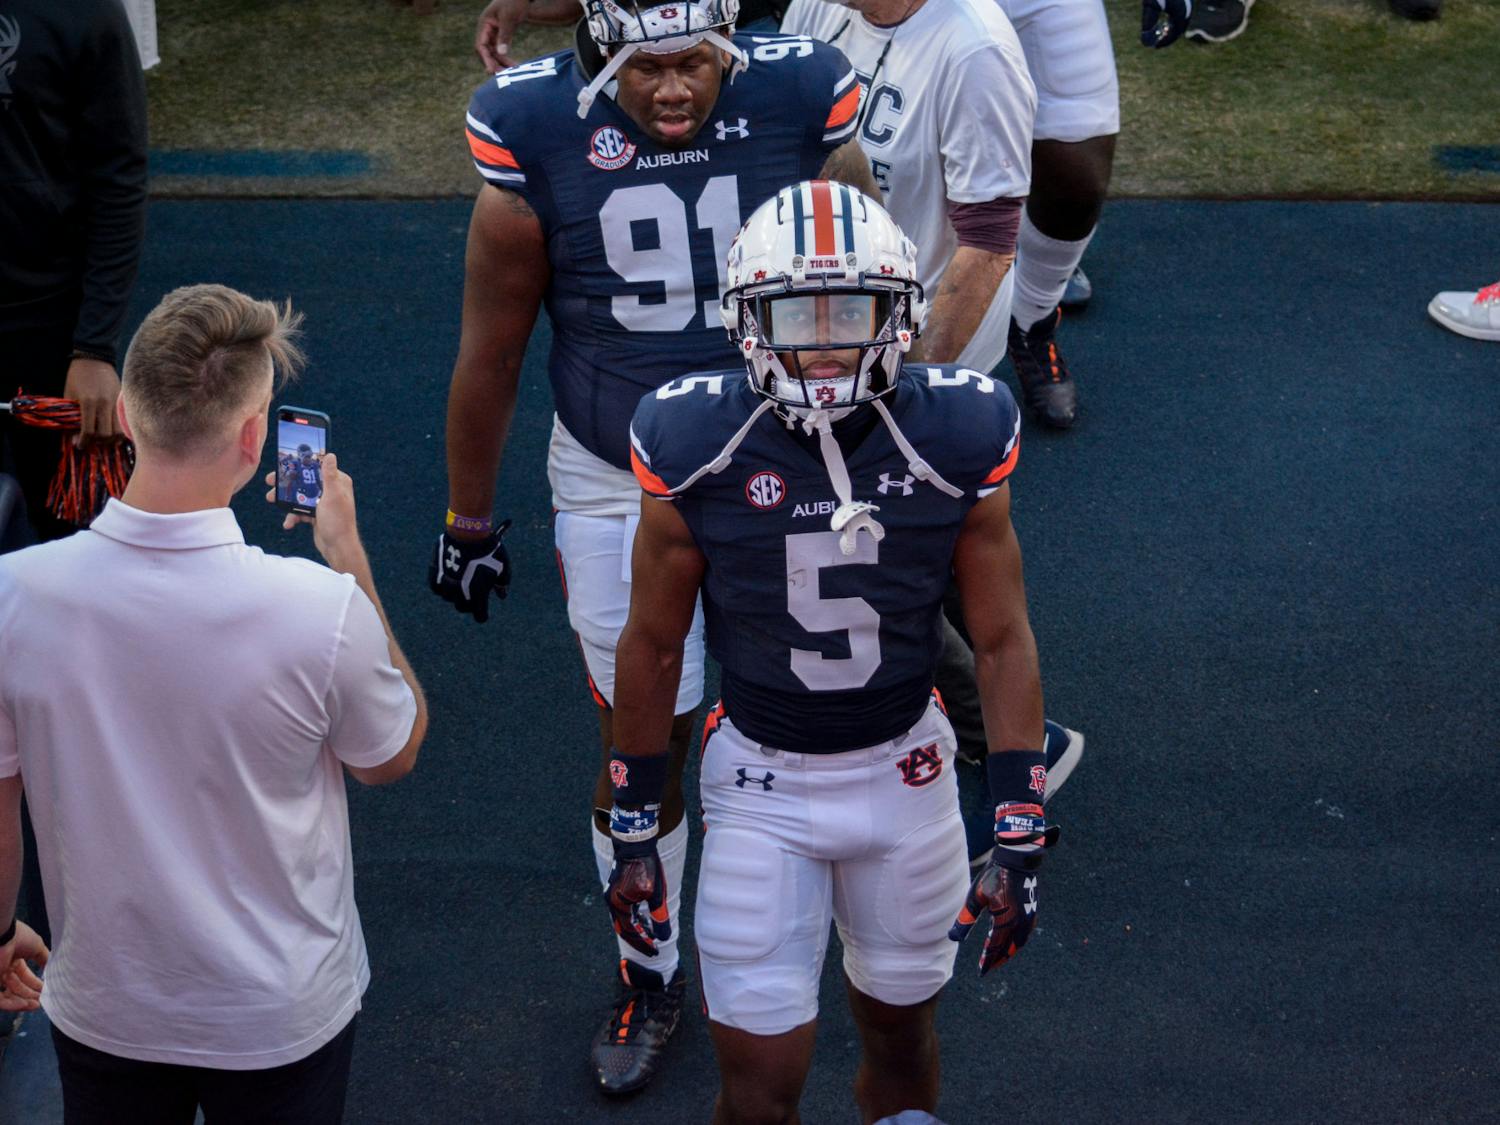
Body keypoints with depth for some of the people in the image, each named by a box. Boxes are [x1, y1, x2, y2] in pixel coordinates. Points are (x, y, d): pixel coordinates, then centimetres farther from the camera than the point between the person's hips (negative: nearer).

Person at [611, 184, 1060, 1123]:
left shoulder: (956, 439, -14)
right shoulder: (699, 447, -16)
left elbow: (1004, 640, -5)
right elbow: (653, 644, -4)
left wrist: (1021, 835, -7)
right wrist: (633, 831, 1)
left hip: (903, 767, 1)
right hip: (761, 779, -1)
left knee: (900, 1033, 19)